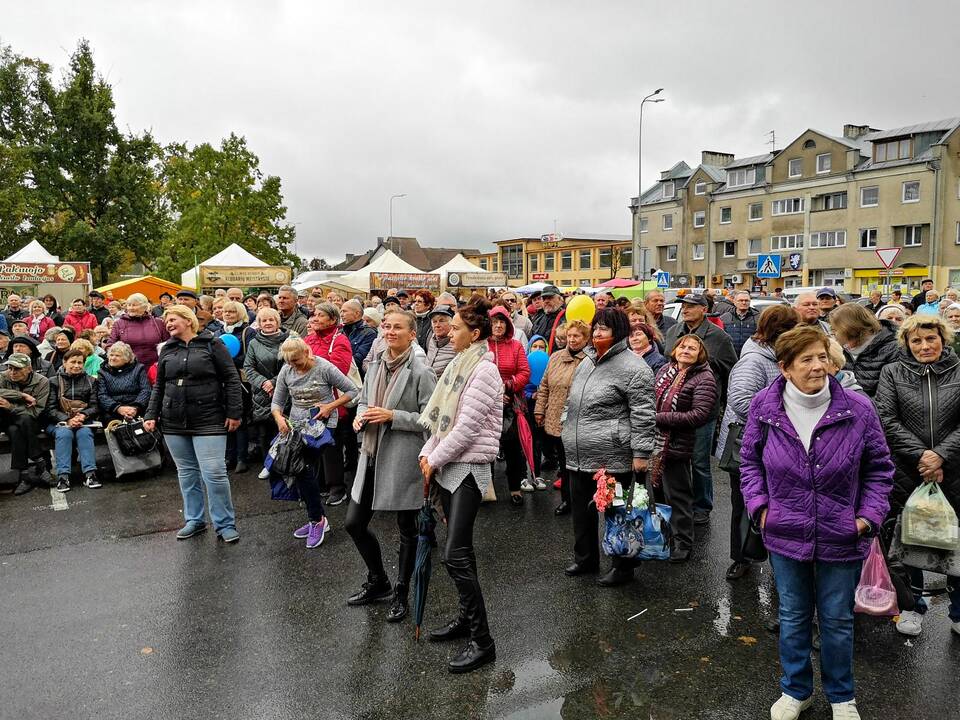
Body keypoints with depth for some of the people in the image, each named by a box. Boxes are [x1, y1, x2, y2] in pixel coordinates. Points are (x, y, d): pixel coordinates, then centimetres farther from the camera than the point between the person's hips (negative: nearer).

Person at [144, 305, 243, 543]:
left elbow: (231, 379, -4)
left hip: (208, 421, -5)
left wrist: (234, 412, -9)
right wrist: (151, 415, 8)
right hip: (174, 423, 5)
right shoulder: (167, 350, 13)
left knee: (214, 473, -8)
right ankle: (194, 520, 23)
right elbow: (158, 386, 18)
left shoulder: (212, 344, -1)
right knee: (187, 473, 11)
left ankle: (225, 524, 4)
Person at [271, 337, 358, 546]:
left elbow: (353, 391, -6)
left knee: (305, 470, -16)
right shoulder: (286, 371, 2)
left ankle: (317, 520, -1)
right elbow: (277, 402, 8)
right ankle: (317, 519, 20)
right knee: (300, 473, 3)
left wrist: (331, 406, -16)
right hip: (296, 425, 6)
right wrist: (279, 418, -13)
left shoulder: (324, 368, -13)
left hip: (321, 425, -6)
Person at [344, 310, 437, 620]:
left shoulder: (421, 372, -13)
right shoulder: (375, 365, 7)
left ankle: (401, 593, 30)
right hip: (372, 456, 7)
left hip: (404, 460, -7)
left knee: (407, 530, 10)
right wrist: (360, 417, -1)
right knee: (354, 523, 12)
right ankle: (377, 582, 35)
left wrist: (392, 416, -21)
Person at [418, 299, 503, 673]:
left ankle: (482, 641, -1)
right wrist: (428, 452, 1)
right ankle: (467, 617, 30)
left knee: (456, 554, -10)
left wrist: (435, 459, -11)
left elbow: (467, 427, -19)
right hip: (448, 466, 9)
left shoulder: (484, 370, -15)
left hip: (469, 467, -9)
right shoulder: (460, 364, 12)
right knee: (461, 549, 16)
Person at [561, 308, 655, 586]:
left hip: (613, 457, -8)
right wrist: (568, 435, 23)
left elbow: (643, 414, -15)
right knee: (581, 508, 18)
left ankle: (623, 567, 21)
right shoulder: (586, 363, 14)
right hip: (579, 457, 8)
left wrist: (640, 452, -18)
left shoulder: (633, 367, -12)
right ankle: (585, 558, 36)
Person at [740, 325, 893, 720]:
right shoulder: (764, 407, -10)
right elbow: (750, 460, 5)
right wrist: (760, 505, -5)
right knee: (793, 618, 17)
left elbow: (879, 467, 0)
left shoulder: (857, 408, -13)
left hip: (841, 538, -1)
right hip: (786, 535, 1)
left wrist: (869, 515, -8)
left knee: (838, 620, 16)